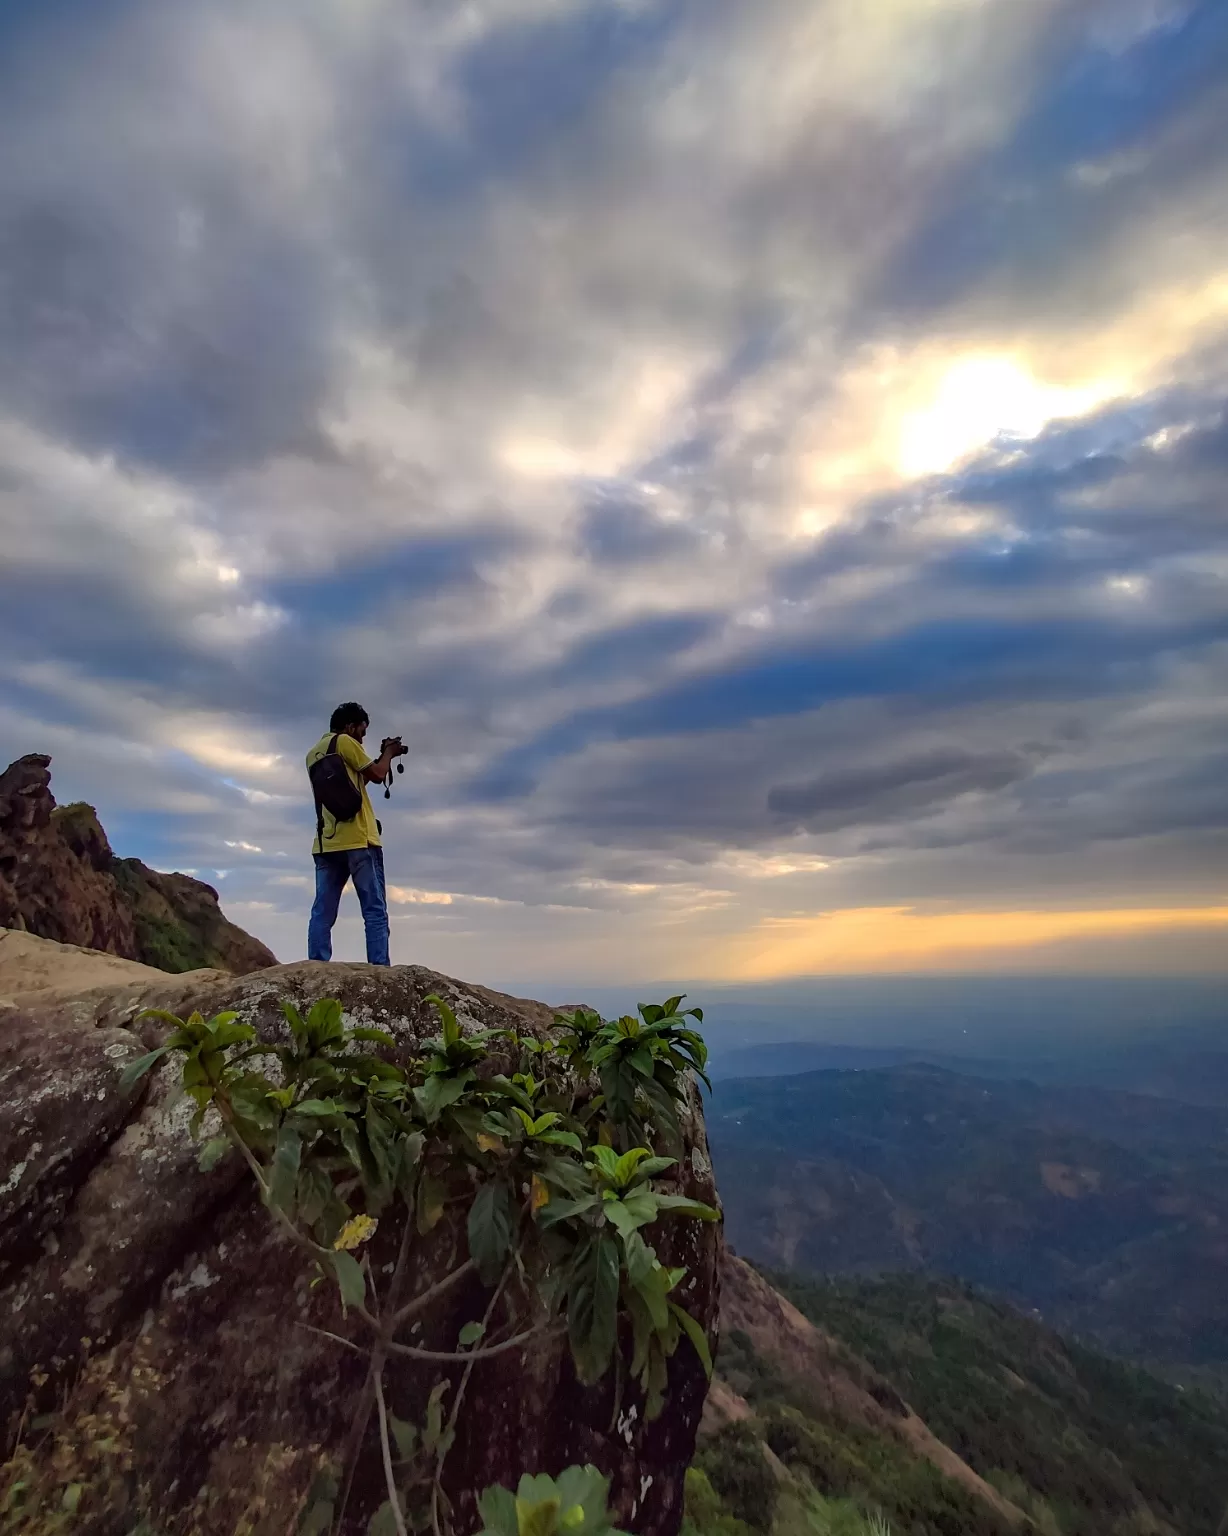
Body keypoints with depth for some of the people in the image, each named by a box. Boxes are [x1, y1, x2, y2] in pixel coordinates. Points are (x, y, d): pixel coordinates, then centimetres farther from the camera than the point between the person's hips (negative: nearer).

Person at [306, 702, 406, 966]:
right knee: (375, 911, -5)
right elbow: (377, 775, -1)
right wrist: (388, 753, 16)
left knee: (323, 913, 3)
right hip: (357, 840, -7)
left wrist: (382, 756, 25)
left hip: (325, 843, 8)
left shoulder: (314, 752, 22)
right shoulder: (344, 742, -2)